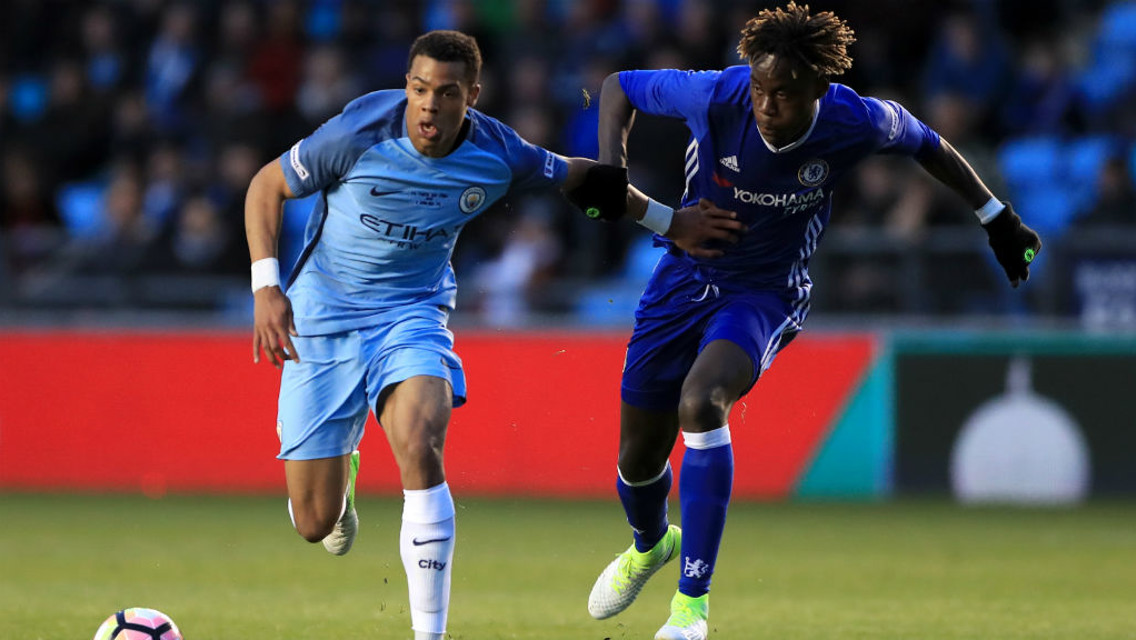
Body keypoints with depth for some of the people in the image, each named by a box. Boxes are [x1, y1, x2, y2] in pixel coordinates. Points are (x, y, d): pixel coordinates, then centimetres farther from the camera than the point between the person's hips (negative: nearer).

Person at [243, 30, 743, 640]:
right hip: (322, 313, -1)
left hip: (412, 311, 1)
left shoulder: (497, 155, -12)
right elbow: (266, 186, -7)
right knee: (314, 524, -1)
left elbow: (574, 175, 9)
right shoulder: (359, 133, -20)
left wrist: (668, 220, 11)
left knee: (420, 446, -31)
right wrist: (266, 287, -17)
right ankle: (341, 471, 40)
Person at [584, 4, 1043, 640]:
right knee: (639, 455, 8)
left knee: (701, 402, -31)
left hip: (767, 294, -2)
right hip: (687, 273, 2)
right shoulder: (716, 96, -23)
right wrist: (610, 170, -21)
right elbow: (620, 87, -5)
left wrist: (998, 218, 10)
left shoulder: (852, 122, -21)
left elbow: (923, 141, 2)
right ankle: (649, 545, 47)